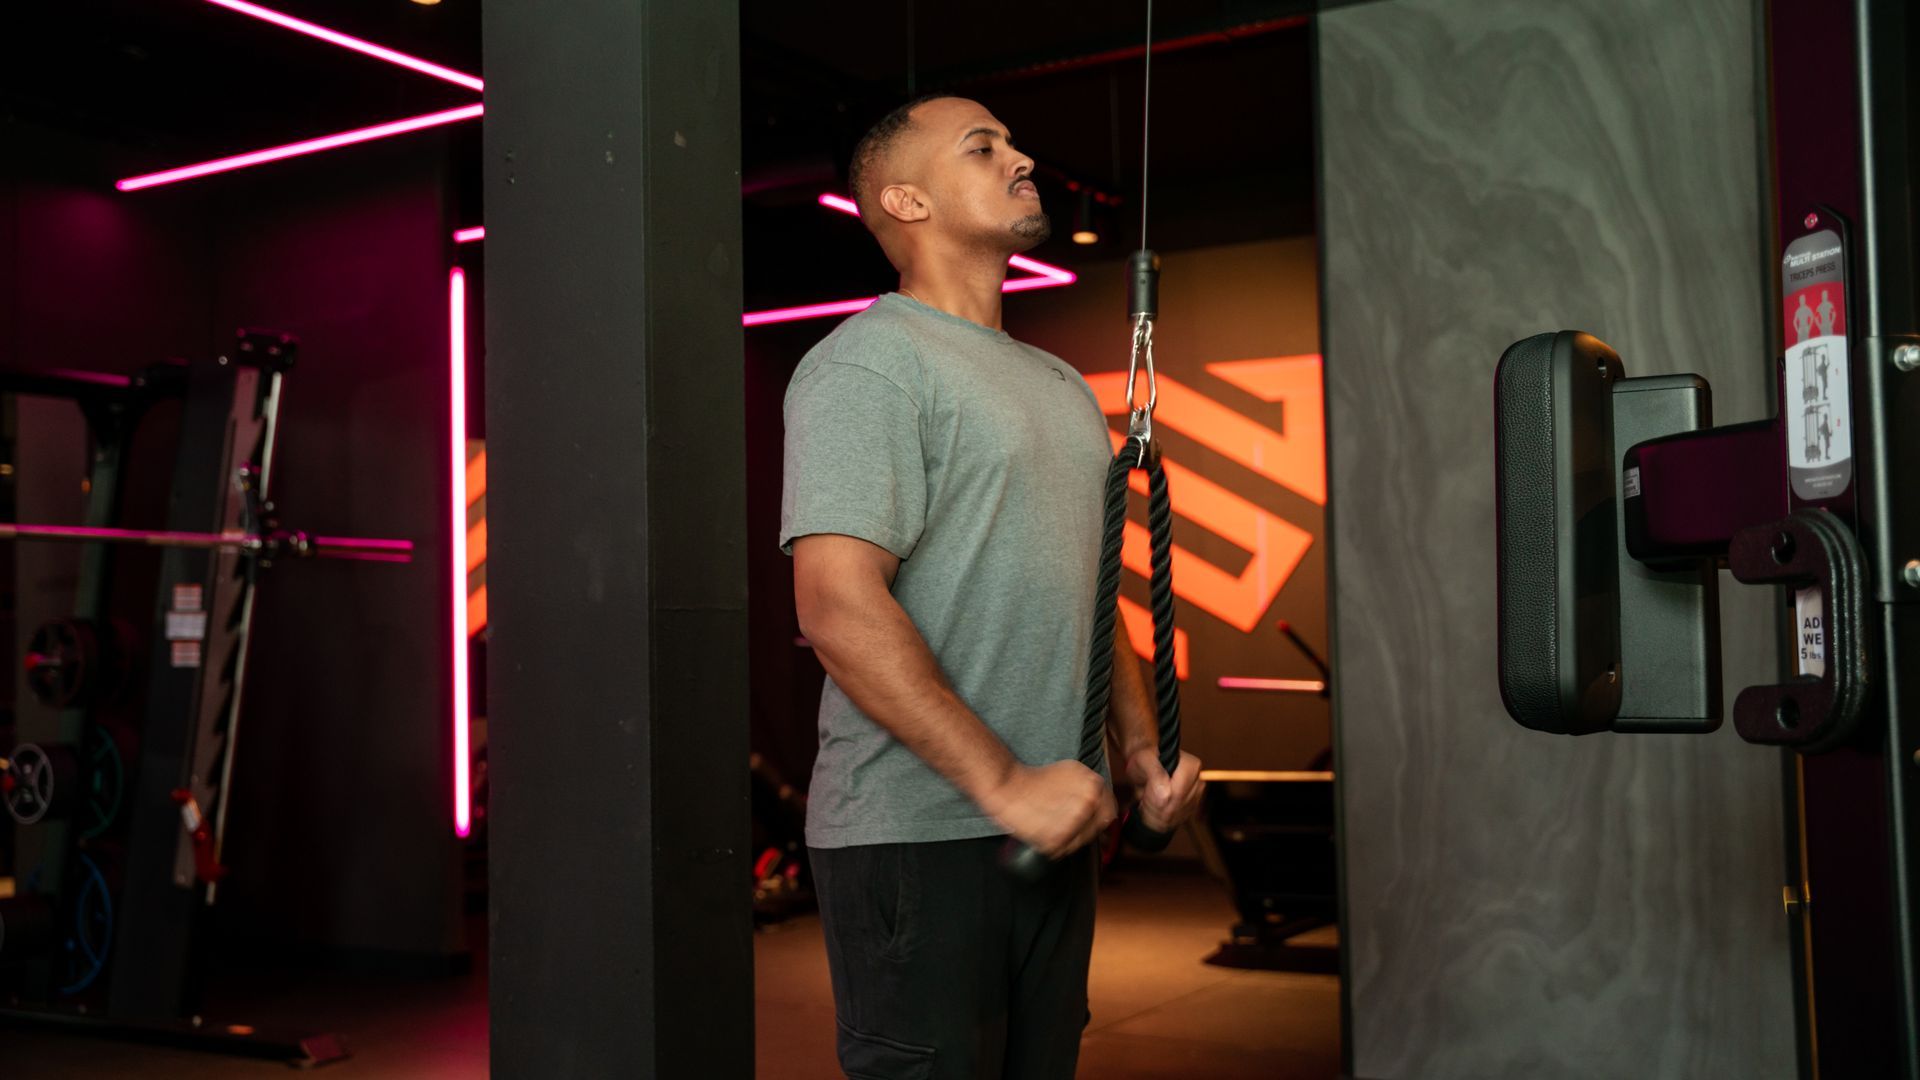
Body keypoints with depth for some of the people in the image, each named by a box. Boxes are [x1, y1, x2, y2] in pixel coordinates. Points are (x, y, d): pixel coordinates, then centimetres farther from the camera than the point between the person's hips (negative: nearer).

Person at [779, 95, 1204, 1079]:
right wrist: (1005, 783, -22)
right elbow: (840, 608, -20)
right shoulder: (868, 362, -9)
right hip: (916, 839, -8)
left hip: (1051, 829, 8)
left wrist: (1142, 754, 8)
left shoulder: (1062, 388, 18)